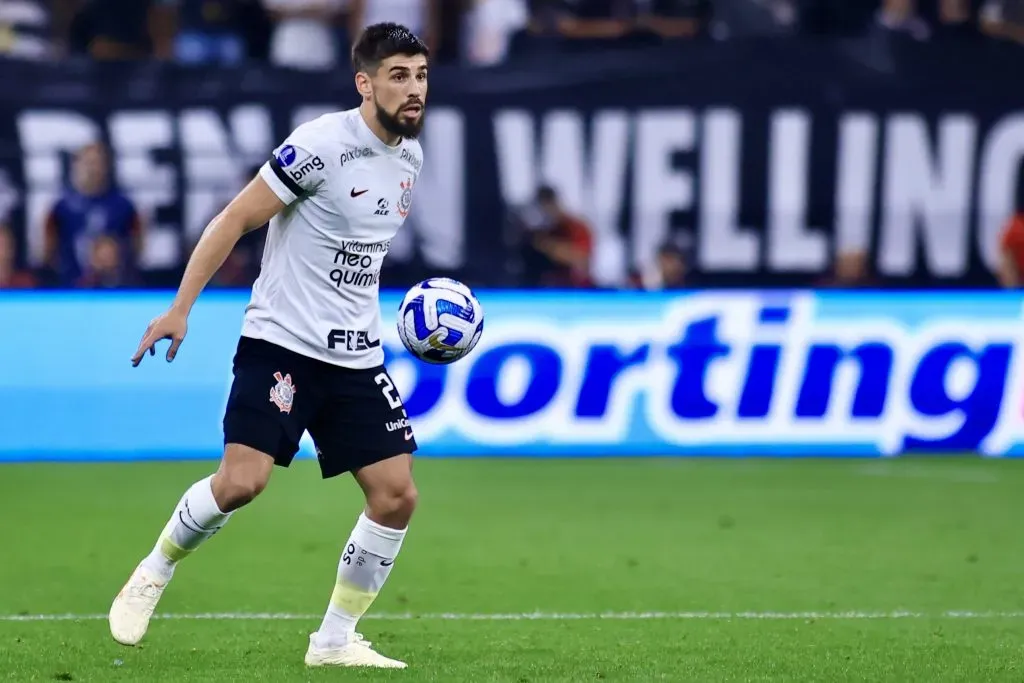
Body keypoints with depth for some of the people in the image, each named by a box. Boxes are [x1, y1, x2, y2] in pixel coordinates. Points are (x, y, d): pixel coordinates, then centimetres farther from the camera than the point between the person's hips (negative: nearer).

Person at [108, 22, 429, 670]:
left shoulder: (410, 157, 8)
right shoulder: (321, 145, -15)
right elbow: (235, 220, -11)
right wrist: (180, 309, -14)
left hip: (357, 354, 7)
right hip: (282, 342, -7)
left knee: (397, 494, -2)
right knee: (242, 481, -19)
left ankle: (335, 639, 10)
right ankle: (153, 573, 8)